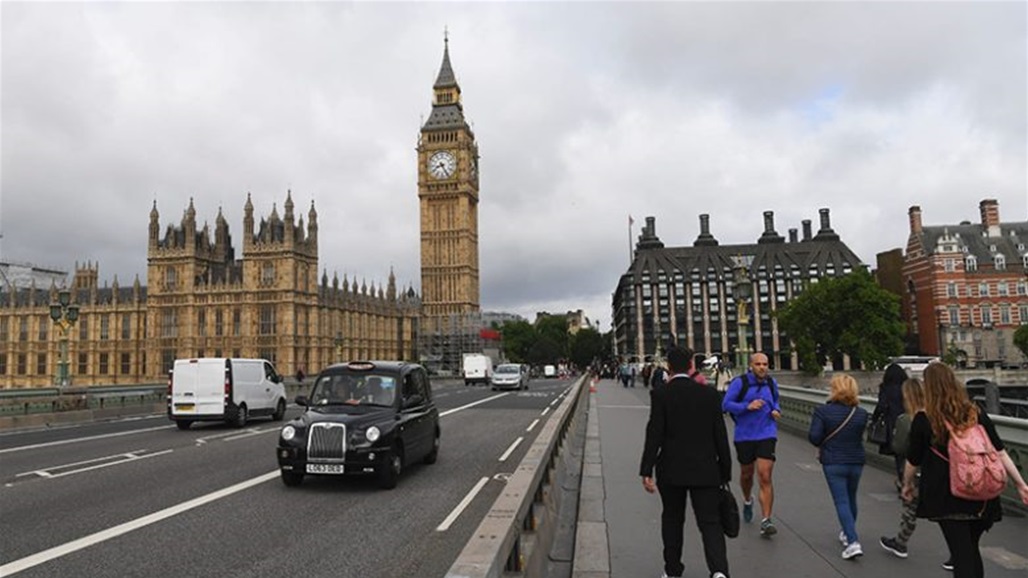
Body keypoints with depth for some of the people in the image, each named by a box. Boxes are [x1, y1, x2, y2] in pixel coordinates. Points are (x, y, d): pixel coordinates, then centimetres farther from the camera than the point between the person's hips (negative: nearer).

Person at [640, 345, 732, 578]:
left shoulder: (660, 394, -8)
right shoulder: (709, 394, 0)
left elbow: (654, 435, -12)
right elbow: (721, 436, 2)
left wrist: (646, 472, -8)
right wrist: (725, 472, 10)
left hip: (671, 470, -1)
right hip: (705, 470, 1)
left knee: (672, 519, 17)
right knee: (710, 523, 5)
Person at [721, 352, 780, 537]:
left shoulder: (771, 383, 3)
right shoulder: (740, 382, -10)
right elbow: (726, 404, -13)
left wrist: (776, 410, 1)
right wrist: (747, 406, -25)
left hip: (767, 434, 1)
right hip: (744, 436, -1)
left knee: (765, 478, -10)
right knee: (746, 474, 18)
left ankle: (766, 521, -8)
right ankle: (747, 501, 49)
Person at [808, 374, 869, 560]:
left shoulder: (823, 411, -15)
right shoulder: (861, 413, -2)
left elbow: (814, 437, -18)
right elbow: (859, 437, 8)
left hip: (833, 463, -4)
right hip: (856, 462, 4)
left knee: (841, 502, -1)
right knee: (851, 499, 21)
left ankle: (853, 542, -13)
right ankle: (848, 533, 38)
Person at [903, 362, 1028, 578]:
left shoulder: (923, 420, -8)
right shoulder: (976, 414, 2)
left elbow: (913, 461, 1)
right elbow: (999, 452, 0)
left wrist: (907, 484, 17)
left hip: (946, 498, -4)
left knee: (962, 554, 1)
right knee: (972, 549, 20)